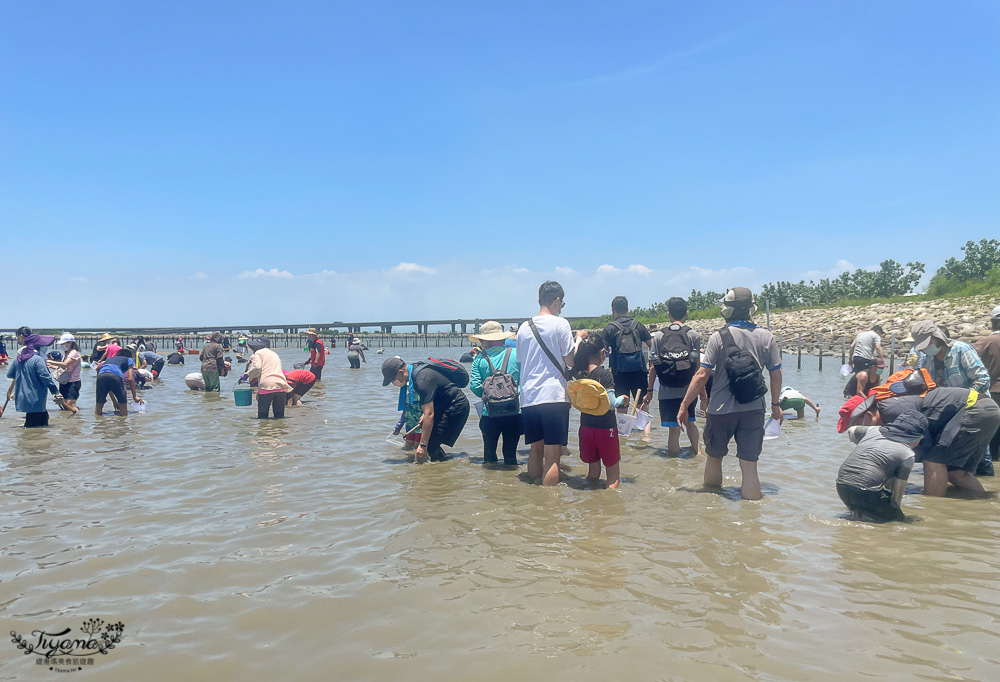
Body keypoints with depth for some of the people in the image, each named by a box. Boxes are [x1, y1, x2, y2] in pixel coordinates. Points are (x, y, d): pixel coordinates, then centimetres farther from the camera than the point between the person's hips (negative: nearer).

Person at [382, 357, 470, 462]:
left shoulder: (422, 380, -27)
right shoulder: (416, 372, 4)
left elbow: (429, 414, -29)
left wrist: (423, 445, -28)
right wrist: (425, 414, 10)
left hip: (456, 408, -10)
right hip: (446, 406, 10)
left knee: (431, 444, -15)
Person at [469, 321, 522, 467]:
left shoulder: (479, 359, 1)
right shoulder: (516, 354, 2)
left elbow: (475, 386, -3)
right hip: (514, 412, 0)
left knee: (489, 454, 14)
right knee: (510, 454, 11)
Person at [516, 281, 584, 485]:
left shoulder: (524, 327, 12)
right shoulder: (560, 323, -4)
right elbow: (571, 360, -5)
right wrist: (579, 339, 12)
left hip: (528, 397, 6)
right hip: (553, 396, -6)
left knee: (536, 449, 17)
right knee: (552, 455, -4)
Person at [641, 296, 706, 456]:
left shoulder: (659, 336, 0)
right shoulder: (693, 335, -2)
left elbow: (653, 367, -1)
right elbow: (698, 368, -3)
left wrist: (649, 391, 7)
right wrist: (703, 393, 4)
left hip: (667, 392, -1)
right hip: (688, 391, 1)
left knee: (674, 430, 3)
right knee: (689, 422, 24)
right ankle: (698, 452, 17)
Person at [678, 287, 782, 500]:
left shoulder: (719, 337, -10)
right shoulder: (766, 337, 0)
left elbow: (702, 375, -12)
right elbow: (776, 375, 5)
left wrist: (684, 406, -5)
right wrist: (775, 405, 20)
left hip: (721, 410, -2)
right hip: (754, 410, 2)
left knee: (714, 458, 18)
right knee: (749, 466, 4)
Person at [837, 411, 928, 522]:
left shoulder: (874, 431, 15)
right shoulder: (907, 454, 1)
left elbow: (851, 431, 37)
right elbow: (897, 494, 3)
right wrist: (897, 508, 18)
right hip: (866, 491, -7)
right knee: (900, 521, 7)